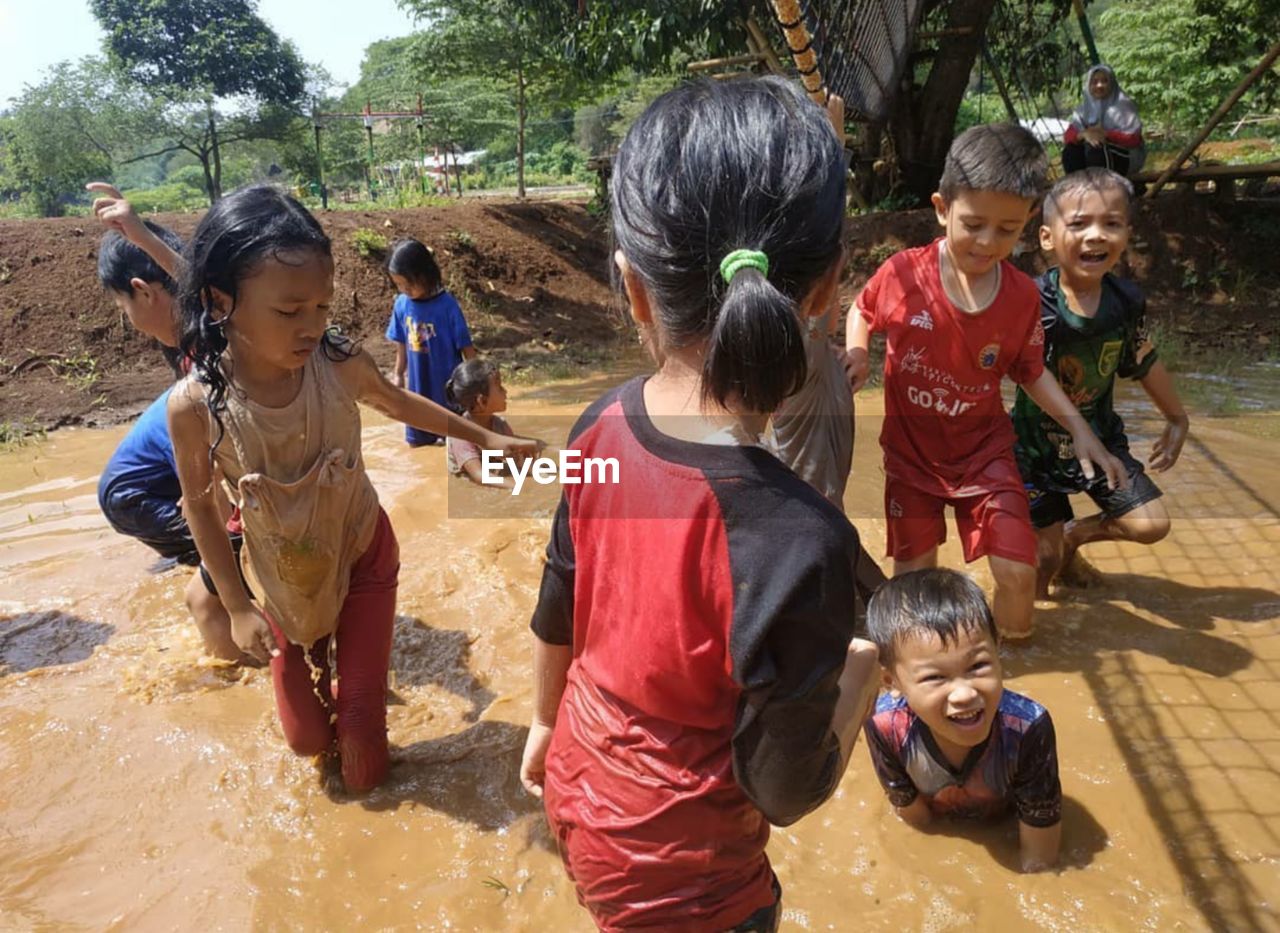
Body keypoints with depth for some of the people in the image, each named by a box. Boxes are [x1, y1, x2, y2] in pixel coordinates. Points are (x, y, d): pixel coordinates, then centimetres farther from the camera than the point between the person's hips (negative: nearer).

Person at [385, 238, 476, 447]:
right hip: (417, 386, 4)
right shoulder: (401, 305, -6)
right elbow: (402, 344, 6)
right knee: (416, 442, 15)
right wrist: (398, 375, 11)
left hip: (448, 385, -4)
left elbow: (466, 347, -12)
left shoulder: (447, 305, -19)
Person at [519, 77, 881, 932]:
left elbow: (556, 614, -2)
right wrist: (859, 676, -5)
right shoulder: (798, 538, -35)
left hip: (579, 791, 5)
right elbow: (786, 791, -22)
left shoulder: (603, 429, -17)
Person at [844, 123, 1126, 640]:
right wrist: (856, 354, -16)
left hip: (984, 450, 1)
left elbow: (1029, 370, 4)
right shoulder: (903, 274, -17)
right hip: (911, 453, -1)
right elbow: (862, 311, 4)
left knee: (1018, 573, -4)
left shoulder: (1022, 296, -11)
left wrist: (1079, 429, -3)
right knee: (914, 579, 9)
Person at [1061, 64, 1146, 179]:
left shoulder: (1122, 104, -11)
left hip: (1127, 158, -5)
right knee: (1070, 151, -18)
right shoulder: (1085, 106, 3)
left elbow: (1133, 138, -19)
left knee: (1094, 148, -32)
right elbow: (1068, 136, -8)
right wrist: (1084, 134, -28)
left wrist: (1105, 134, -28)